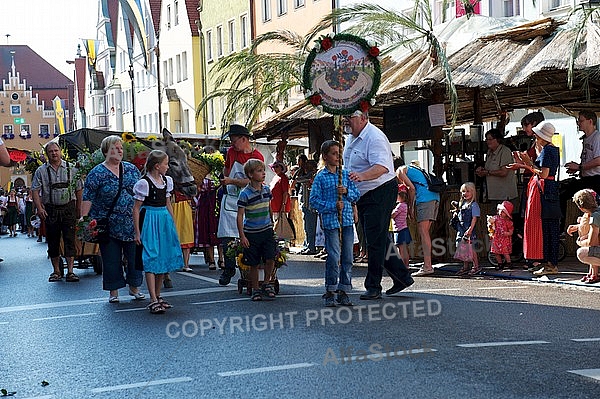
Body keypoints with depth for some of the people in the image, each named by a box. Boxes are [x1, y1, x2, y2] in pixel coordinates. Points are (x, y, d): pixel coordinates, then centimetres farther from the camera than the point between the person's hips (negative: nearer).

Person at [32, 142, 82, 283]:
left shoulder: (71, 169, 5)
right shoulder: (41, 171, 4)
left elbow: (78, 190, 8)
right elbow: (35, 191, 1)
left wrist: (78, 209, 5)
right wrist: (39, 208, -11)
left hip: (68, 208, -1)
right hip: (50, 210, 1)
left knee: (70, 239, -5)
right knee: (53, 241, 6)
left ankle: (70, 271, -3)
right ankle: (56, 271, 15)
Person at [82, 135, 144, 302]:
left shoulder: (131, 169, 8)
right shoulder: (97, 173, -5)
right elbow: (88, 198, -7)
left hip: (132, 224, 3)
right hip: (109, 225, -3)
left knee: (135, 256, 7)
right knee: (111, 258, 3)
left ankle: (134, 287, 24)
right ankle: (113, 291, 16)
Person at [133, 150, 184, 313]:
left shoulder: (166, 181, 10)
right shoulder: (144, 183, -11)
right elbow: (136, 209, -8)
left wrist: (173, 226, 18)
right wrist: (137, 232, -10)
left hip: (165, 220, 7)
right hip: (149, 221, -7)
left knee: (164, 258, 10)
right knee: (151, 260, -8)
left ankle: (158, 295, 22)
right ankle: (153, 300, -8)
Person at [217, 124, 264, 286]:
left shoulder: (257, 157, -6)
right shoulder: (231, 151, 8)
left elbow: (251, 181, -14)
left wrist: (231, 181, -20)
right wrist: (224, 182, 14)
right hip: (230, 199, 4)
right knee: (226, 236, -3)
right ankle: (229, 269, 7)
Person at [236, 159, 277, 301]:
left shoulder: (266, 189, 3)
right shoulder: (245, 194, -13)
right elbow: (240, 216, -11)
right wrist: (242, 236, -13)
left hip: (267, 230, 4)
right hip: (251, 233, -3)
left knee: (270, 258, -9)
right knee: (254, 264, 5)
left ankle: (267, 283, 13)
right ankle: (255, 289, 18)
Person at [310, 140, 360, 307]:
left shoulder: (345, 174, 11)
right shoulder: (320, 177, -1)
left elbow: (357, 194, 13)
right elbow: (314, 200, -4)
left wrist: (347, 191, -7)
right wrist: (333, 206, -13)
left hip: (347, 220, 4)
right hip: (330, 221, -4)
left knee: (348, 257, 5)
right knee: (334, 257, -7)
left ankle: (344, 290, 14)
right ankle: (330, 292, 5)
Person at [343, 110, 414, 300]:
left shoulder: (374, 137, -19)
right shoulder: (351, 138, 12)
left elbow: (382, 167, -33)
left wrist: (361, 176, -48)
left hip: (381, 192, -10)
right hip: (363, 196, 10)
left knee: (376, 241, -8)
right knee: (379, 240, 12)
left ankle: (373, 287, -3)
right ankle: (402, 277, 22)